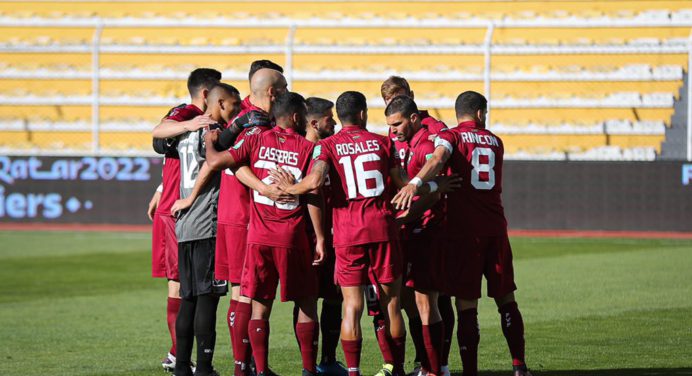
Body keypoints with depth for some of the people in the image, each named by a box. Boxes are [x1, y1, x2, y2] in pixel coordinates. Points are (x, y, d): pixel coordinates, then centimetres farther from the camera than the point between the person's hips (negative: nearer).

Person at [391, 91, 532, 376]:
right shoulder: (495, 142, 16)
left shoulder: (450, 136, 0)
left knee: (466, 303, -4)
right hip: (495, 227, 4)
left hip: (463, 229, -4)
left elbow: (438, 159, -22)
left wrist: (415, 183, -39)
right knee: (506, 299, 12)